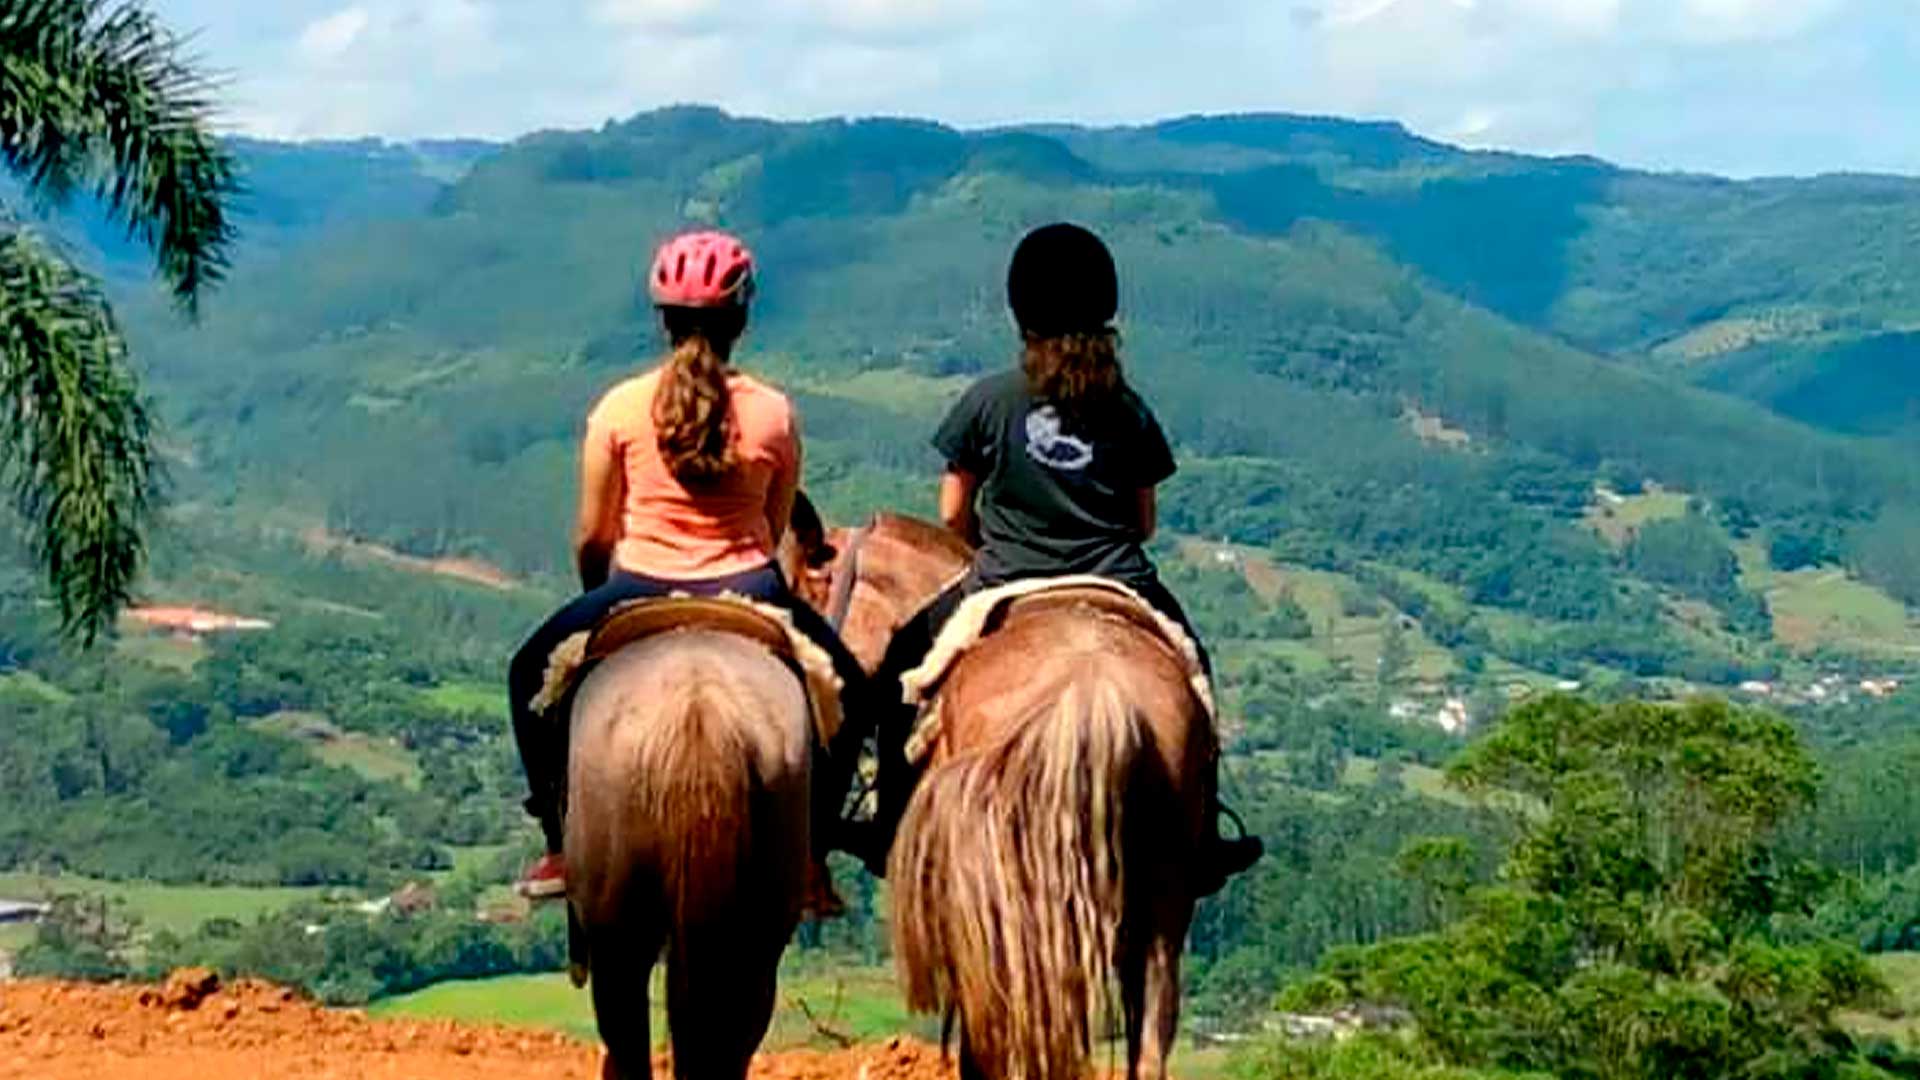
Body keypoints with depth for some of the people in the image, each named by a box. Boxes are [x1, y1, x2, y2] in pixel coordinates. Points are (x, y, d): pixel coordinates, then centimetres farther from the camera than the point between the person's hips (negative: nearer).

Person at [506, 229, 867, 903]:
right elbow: (775, 531, 6)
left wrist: (601, 597, 21)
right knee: (844, 689, 25)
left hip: (637, 591, 0)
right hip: (746, 595, 0)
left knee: (532, 672, 25)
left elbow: (592, 536, 1)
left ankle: (562, 848, 22)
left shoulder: (621, 407, -4)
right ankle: (809, 858, 19)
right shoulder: (773, 414, -2)